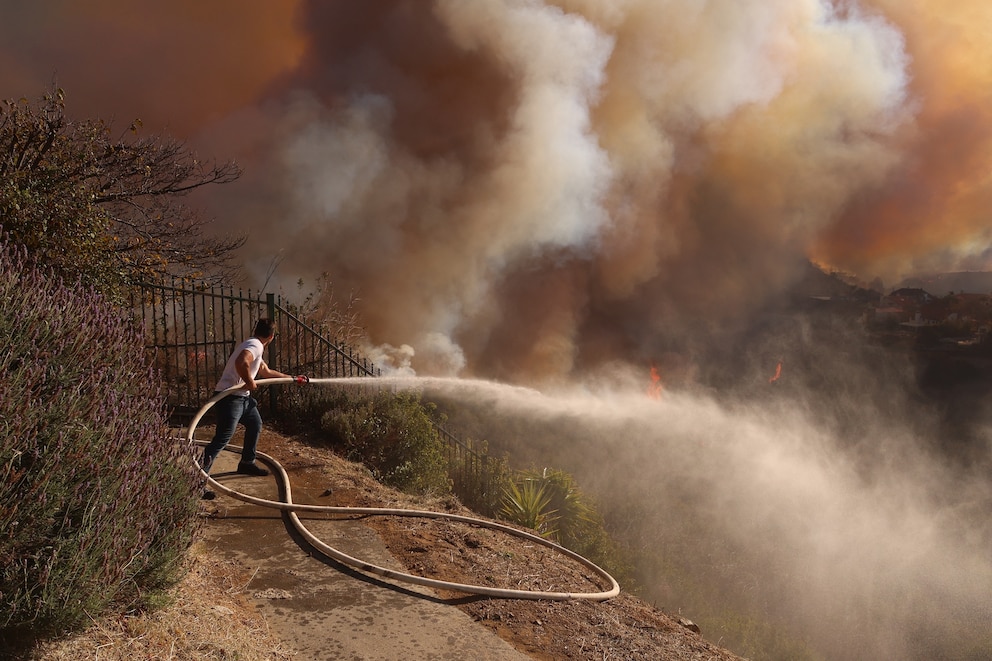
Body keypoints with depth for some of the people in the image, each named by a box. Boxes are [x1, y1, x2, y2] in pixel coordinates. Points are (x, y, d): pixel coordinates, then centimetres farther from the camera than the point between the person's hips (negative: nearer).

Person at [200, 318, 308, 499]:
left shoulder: (254, 346, 20)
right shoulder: (255, 346, -13)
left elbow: (267, 372, 34)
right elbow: (241, 363, -35)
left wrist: (294, 379, 40)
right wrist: (250, 383, -20)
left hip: (242, 397, 11)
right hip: (229, 397, -11)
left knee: (255, 425, 26)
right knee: (223, 437, -16)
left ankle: (247, 463, 39)